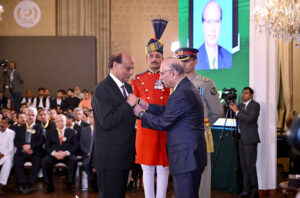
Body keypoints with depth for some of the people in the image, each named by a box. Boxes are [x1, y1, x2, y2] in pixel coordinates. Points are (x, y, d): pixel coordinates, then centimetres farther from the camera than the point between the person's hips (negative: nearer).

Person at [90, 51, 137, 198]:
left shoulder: (127, 87, 13)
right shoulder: (102, 89, -15)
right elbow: (106, 122, -23)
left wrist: (135, 111, 4)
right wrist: (127, 105, -20)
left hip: (124, 154, 9)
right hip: (109, 157, -9)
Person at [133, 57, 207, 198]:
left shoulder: (182, 94, -21)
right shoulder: (186, 88, 13)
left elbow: (162, 123, -16)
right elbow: (168, 111, 21)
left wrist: (141, 113, -2)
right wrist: (147, 106, 13)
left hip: (187, 158, -11)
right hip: (188, 156, 11)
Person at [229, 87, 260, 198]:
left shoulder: (255, 105, -5)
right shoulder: (241, 105, 16)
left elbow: (249, 118, -20)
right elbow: (237, 119, 18)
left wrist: (237, 111, -14)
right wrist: (232, 108, 5)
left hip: (250, 139, -7)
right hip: (241, 139, 7)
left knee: (250, 166, -7)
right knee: (244, 166, 7)